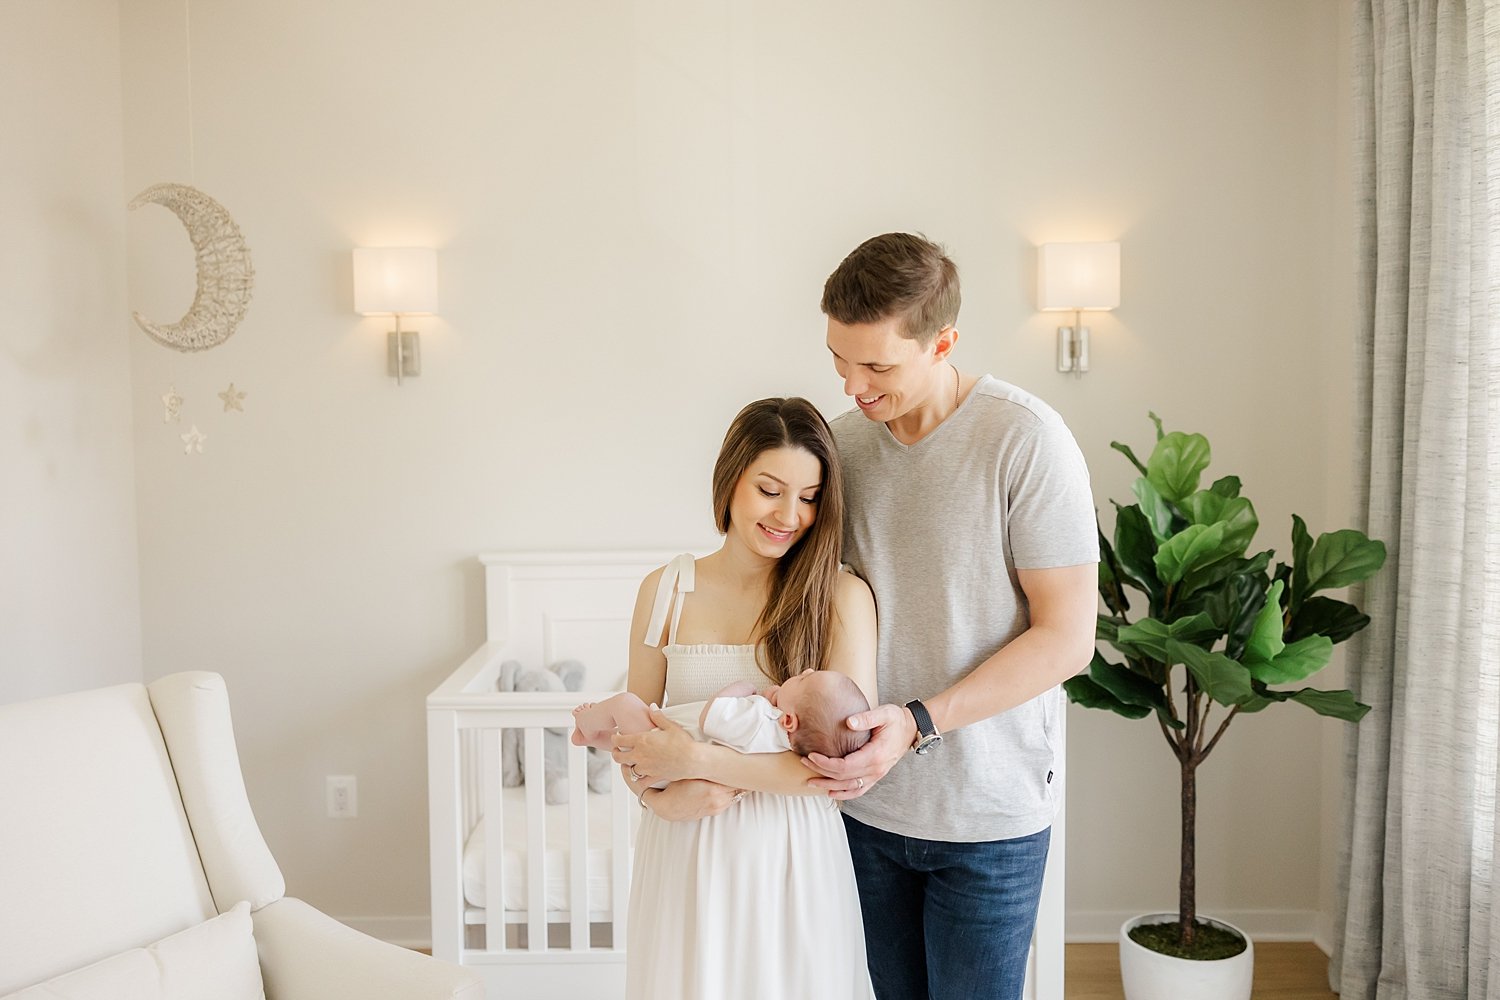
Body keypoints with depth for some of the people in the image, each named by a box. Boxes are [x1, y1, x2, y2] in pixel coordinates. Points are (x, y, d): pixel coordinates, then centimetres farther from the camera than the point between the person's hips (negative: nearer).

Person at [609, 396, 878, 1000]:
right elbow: (632, 733, 7)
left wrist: (697, 759, -19)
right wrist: (660, 796, -14)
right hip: (685, 853, 2)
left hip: (793, 854, -2)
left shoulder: (842, 598, -8)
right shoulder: (665, 590, 0)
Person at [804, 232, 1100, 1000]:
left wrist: (919, 723, -23)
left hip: (988, 815, -4)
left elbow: (1066, 639, -15)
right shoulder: (845, 439, 0)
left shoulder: (1026, 440, -16)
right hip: (870, 800, 5)